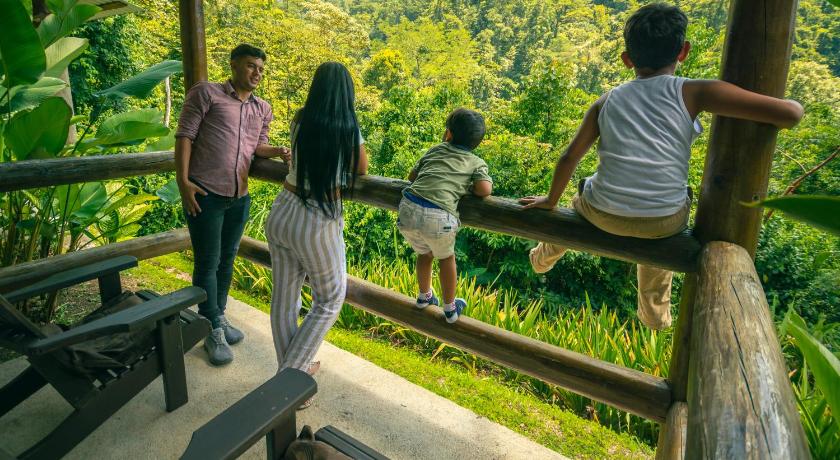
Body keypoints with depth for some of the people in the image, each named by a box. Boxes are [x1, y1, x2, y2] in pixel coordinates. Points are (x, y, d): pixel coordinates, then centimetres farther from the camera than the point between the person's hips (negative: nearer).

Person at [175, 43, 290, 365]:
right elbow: (185, 136, -6)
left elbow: (258, 146, 13)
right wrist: (183, 181, -14)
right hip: (205, 193, -6)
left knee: (226, 260, 16)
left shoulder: (262, 109, 15)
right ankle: (213, 331, 12)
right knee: (208, 262, 1)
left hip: (240, 196, 6)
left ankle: (218, 316, 33)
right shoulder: (206, 93, -2)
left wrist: (279, 152, -10)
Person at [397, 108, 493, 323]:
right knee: (446, 258, 25)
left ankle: (424, 296, 53)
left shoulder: (436, 150, 22)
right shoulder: (477, 163, 14)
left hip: (408, 208, 3)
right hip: (438, 216, -3)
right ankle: (450, 308, 40)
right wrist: (474, 184, 21)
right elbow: (484, 190, -1)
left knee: (424, 254, 30)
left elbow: (412, 176, 26)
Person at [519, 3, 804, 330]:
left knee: (582, 197, 36)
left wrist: (551, 200, 18)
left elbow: (569, 158, 2)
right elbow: (790, 114, -11)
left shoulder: (607, 101, 0)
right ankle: (655, 313, 52)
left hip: (604, 215, 1)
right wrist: (792, 107, 12)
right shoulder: (693, 93, -7)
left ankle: (544, 257, 62)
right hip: (664, 223, -1)